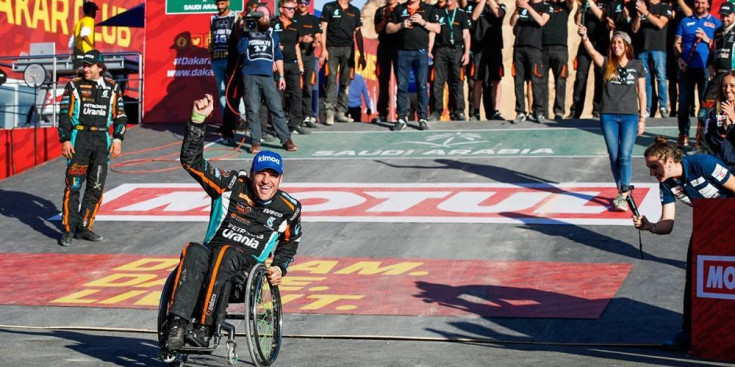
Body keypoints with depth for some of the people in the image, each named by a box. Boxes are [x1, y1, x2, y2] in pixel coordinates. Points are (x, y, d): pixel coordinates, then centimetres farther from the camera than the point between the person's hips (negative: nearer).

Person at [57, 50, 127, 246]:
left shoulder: (112, 88, 9)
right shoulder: (74, 86, 1)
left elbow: (120, 114, 12)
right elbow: (64, 114, 0)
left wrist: (118, 139, 2)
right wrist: (65, 140, -8)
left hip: (102, 141, 3)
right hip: (79, 139, -3)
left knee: (96, 187, 2)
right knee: (73, 185, -6)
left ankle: (84, 228, 10)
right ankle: (68, 229, -1)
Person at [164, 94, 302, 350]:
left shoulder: (288, 208, 10)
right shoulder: (232, 186, 5)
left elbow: (290, 242, 29)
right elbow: (192, 161, 1)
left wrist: (280, 268, 10)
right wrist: (198, 119, -9)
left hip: (249, 265, -1)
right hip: (213, 253, 1)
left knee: (226, 253, -38)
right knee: (193, 252, -36)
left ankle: (203, 327, -46)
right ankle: (177, 327, -50)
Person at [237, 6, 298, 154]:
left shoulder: (273, 35, 17)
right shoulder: (248, 33, 9)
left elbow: (278, 57, 19)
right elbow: (241, 49, -7)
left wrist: (281, 76, 14)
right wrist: (248, 34, -10)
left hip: (267, 76, 2)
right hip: (250, 76, -2)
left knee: (277, 108, -5)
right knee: (252, 110, -2)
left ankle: (286, 139, -2)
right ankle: (255, 142, 2)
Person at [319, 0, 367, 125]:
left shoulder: (355, 11, 14)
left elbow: (358, 34, 14)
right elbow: (323, 29, 1)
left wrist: (362, 55, 9)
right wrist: (324, 49, -9)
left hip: (348, 49, 4)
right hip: (332, 48, -4)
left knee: (345, 82, 3)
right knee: (331, 79, -11)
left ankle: (341, 112, 7)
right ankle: (329, 112, -12)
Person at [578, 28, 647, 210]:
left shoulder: (637, 66, 4)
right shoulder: (607, 63, 3)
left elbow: (642, 93, 7)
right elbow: (593, 52, -18)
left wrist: (642, 118, 3)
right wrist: (584, 37, -38)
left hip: (630, 116, -1)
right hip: (608, 115, 1)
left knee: (625, 156, -10)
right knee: (614, 157, 6)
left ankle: (623, 196, -11)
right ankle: (621, 191, 19)